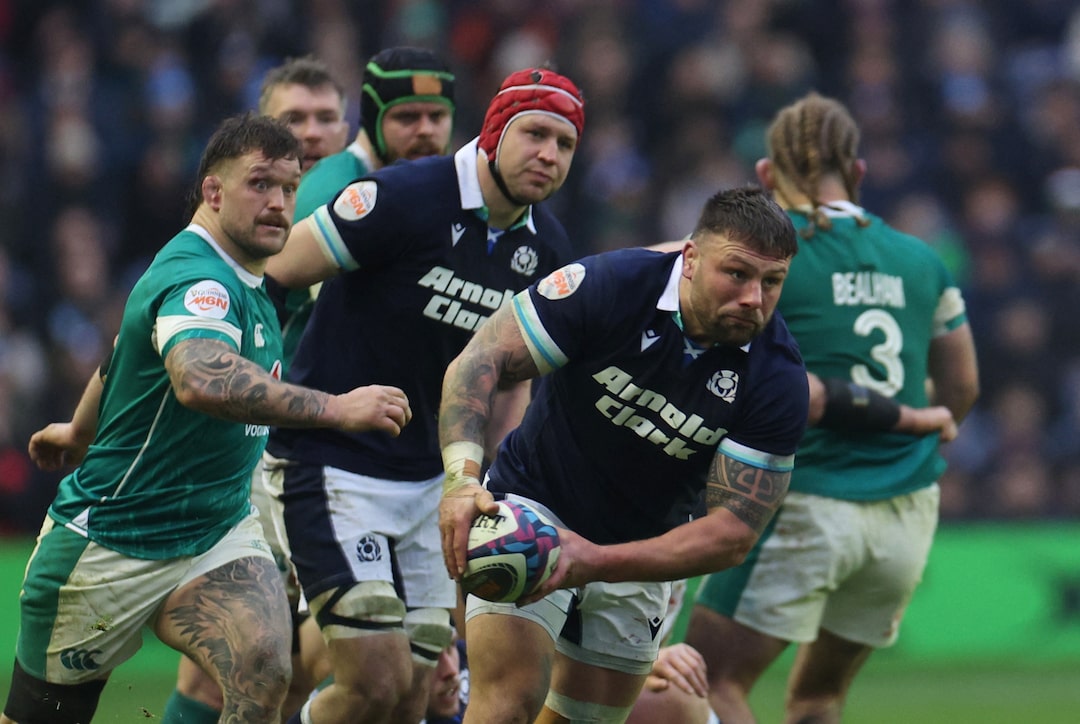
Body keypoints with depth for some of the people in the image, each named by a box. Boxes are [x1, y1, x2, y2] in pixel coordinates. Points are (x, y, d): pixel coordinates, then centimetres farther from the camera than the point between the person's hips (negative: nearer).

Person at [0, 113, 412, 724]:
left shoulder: (244, 282, 5)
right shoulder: (196, 277, -25)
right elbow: (199, 378, -48)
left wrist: (80, 432, 37)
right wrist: (335, 409, -48)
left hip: (218, 534, 7)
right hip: (109, 546, -7)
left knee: (262, 671, -23)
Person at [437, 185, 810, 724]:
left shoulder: (778, 380, -19)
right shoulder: (607, 286, -23)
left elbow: (734, 533, -21)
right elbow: (480, 361, -19)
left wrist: (599, 561, -34)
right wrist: (462, 477, -37)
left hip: (641, 550, 3)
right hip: (533, 506, -3)